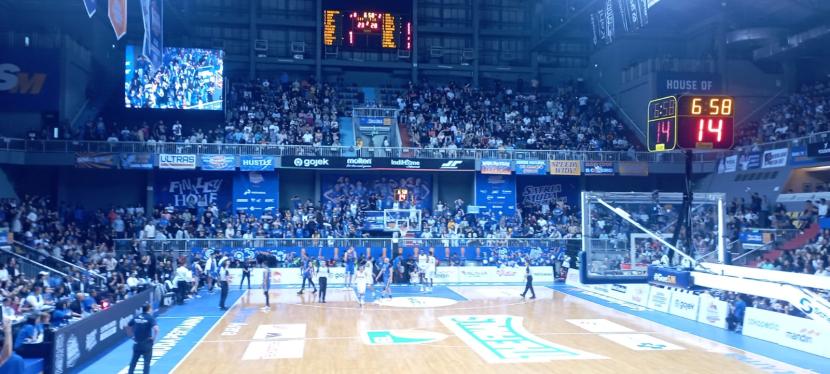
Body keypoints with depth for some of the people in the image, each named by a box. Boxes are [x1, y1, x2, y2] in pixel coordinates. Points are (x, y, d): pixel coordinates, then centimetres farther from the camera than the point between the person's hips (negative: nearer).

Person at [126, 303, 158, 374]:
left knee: (133, 360, 19)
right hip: (147, 343, -5)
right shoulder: (150, 318, -14)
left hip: (137, 343, 5)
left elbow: (128, 326, 13)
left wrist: (131, 335, 18)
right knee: (146, 362, 5)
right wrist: (154, 337, -13)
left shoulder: (136, 317, 3)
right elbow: (156, 329, -27)